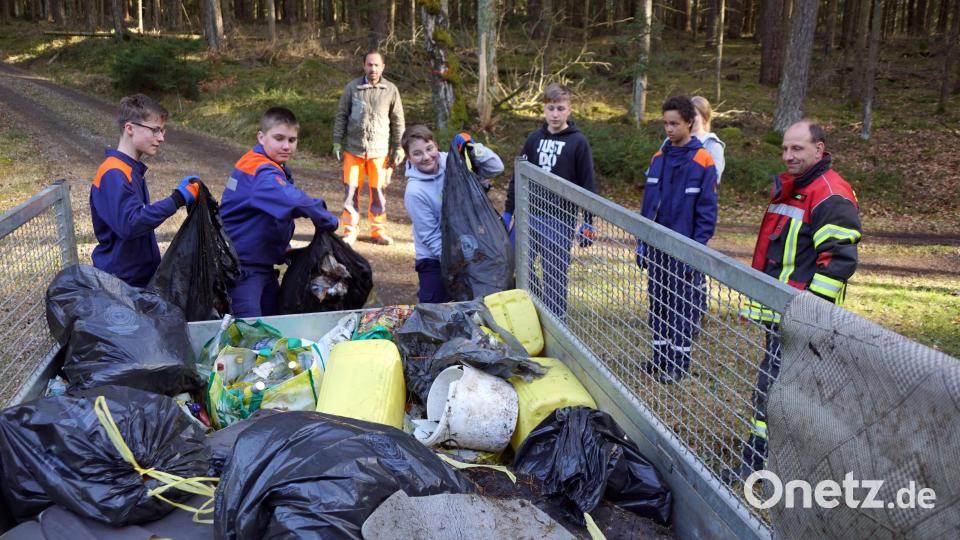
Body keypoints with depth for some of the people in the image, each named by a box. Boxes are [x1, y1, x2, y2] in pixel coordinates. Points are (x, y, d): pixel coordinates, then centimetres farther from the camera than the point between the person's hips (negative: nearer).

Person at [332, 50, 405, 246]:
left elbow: (397, 121, 8)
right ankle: (350, 230, 13)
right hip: (353, 149, 0)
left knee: (378, 191, 5)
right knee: (351, 190, 2)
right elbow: (341, 116, 7)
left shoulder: (391, 90, 1)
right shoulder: (352, 88, 0)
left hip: (379, 150, 0)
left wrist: (398, 148, 7)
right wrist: (337, 142, 3)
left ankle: (378, 230, 17)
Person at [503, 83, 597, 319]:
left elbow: (588, 185, -2)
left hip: (560, 220, -4)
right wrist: (508, 212, 12)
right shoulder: (535, 138, 8)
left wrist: (588, 223, -5)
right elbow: (518, 177, 14)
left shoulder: (578, 142, -3)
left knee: (555, 275, 1)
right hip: (529, 215, 5)